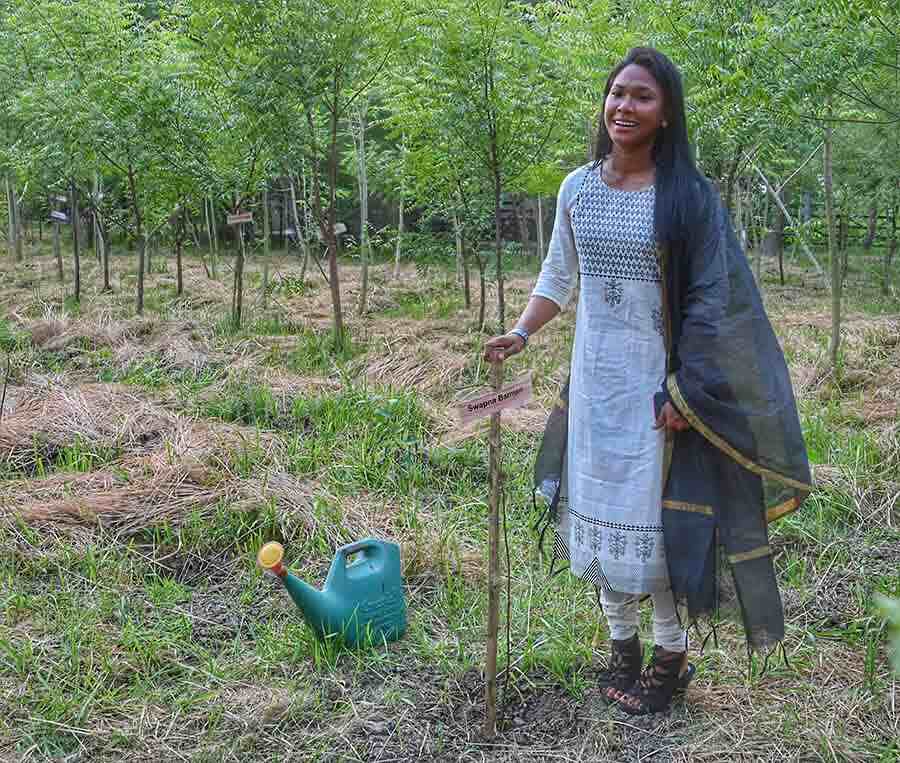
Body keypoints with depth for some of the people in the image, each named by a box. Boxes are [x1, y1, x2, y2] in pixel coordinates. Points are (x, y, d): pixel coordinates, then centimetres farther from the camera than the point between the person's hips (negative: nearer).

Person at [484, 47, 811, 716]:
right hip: (595, 381, 4)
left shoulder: (689, 196, -8)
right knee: (599, 509, 11)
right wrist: (521, 334, 3)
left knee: (659, 518, 1)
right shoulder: (577, 188, 5)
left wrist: (683, 391, -13)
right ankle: (623, 646, 28)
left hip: (658, 383, -4)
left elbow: (710, 301, -8)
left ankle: (672, 656, 21)